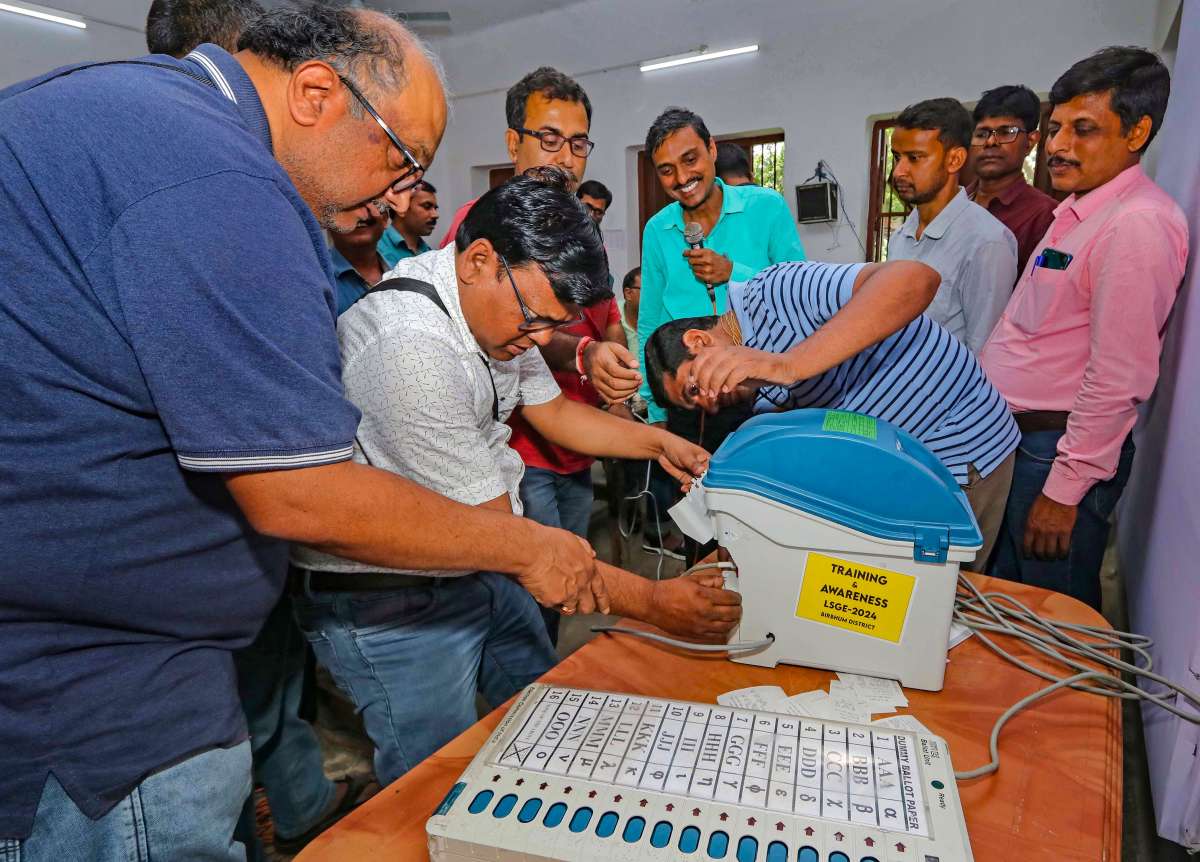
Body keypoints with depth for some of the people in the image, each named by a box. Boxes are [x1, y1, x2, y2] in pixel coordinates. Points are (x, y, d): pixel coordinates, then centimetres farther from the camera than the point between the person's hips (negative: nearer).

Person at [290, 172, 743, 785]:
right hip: (392, 602, -8)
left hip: (482, 570, 9)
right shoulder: (410, 348, -31)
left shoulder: (502, 308, -2)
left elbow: (554, 412, 15)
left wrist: (659, 443, 5)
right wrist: (652, 602, -23)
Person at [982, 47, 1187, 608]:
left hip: (1060, 450, -9)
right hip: (1016, 435, 9)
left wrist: (1064, 489, -19)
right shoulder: (1077, 212, 13)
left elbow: (1118, 378, -21)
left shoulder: (1137, 224, -17)